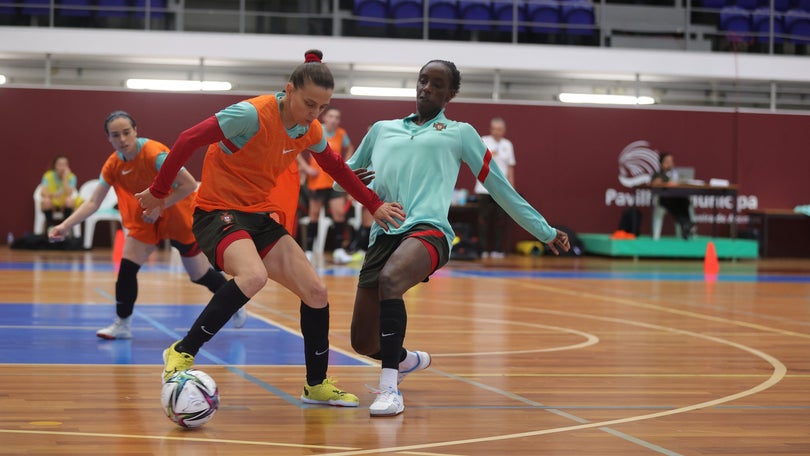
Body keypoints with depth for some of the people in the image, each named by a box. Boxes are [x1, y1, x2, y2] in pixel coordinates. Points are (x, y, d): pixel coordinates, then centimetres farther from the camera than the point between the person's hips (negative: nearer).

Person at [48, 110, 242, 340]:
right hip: (146, 218, 5)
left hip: (179, 216, -5)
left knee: (200, 275, 7)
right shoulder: (113, 165, -12)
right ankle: (122, 324, 4)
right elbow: (93, 202, -10)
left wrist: (160, 207, -30)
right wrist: (65, 226, -21)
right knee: (127, 267, -10)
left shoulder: (155, 153, -30)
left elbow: (189, 185, -30)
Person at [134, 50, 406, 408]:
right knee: (253, 275, -36)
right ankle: (182, 352, -21)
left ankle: (317, 385, 17)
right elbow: (188, 141, -19)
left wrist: (374, 205, 19)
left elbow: (335, 167, 20)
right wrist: (158, 192, -12)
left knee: (315, 291, -1)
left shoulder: (311, 131, 1)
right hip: (218, 212, -7)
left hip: (261, 216, 7)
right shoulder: (253, 114, -22)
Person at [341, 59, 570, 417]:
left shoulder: (460, 133, 18)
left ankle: (390, 388, -35)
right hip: (383, 235, 4)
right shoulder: (382, 129, 26)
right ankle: (407, 360, 38)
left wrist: (545, 231, 22)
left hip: (427, 229, -4)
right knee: (364, 342, 2)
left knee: (390, 279, -38)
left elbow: (499, 186, 22)